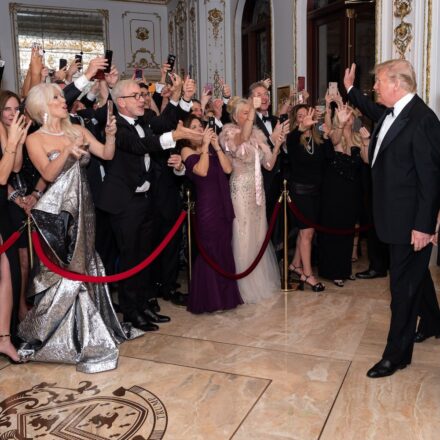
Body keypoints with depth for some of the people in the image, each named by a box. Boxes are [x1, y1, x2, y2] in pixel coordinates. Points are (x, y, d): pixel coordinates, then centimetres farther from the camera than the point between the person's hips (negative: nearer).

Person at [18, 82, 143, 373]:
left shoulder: (77, 130, 7)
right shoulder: (35, 139, -4)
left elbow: (107, 155, 1)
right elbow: (49, 174, -16)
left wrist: (110, 135, -17)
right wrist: (68, 151, -28)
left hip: (83, 208, 5)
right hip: (58, 211, -4)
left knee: (84, 266, 12)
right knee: (63, 270, -1)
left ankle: (86, 331, 29)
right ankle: (59, 335, 16)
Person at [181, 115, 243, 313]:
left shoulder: (213, 149, 14)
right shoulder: (187, 150, -2)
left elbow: (228, 169, 1)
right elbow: (202, 170, -19)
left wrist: (216, 146, -4)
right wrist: (205, 145, -14)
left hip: (223, 204, 6)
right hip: (206, 205, -6)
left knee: (224, 250, 10)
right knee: (209, 251, 0)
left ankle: (225, 295, 23)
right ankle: (208, 298, 12)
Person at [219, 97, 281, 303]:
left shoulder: (258, 135, 9)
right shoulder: (229, 133, -8)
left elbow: (268, 165, 7)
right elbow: (241, 141, -33)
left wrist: (277, 145, -6)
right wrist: (251, 114, -40)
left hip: (257, 189, 6)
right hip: (240, 190, -6)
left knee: (259, 234, 14)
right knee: (243, 236, -1)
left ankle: (262, 279, 29)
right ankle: (246, 285, 12)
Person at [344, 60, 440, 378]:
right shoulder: (391, 113, 5)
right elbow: (372, 110, 32)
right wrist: (351, 89, 28)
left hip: (411, 219, -9)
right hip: (398, 213, 9)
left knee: (404, 283, 1)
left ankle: (397, 354, 13)